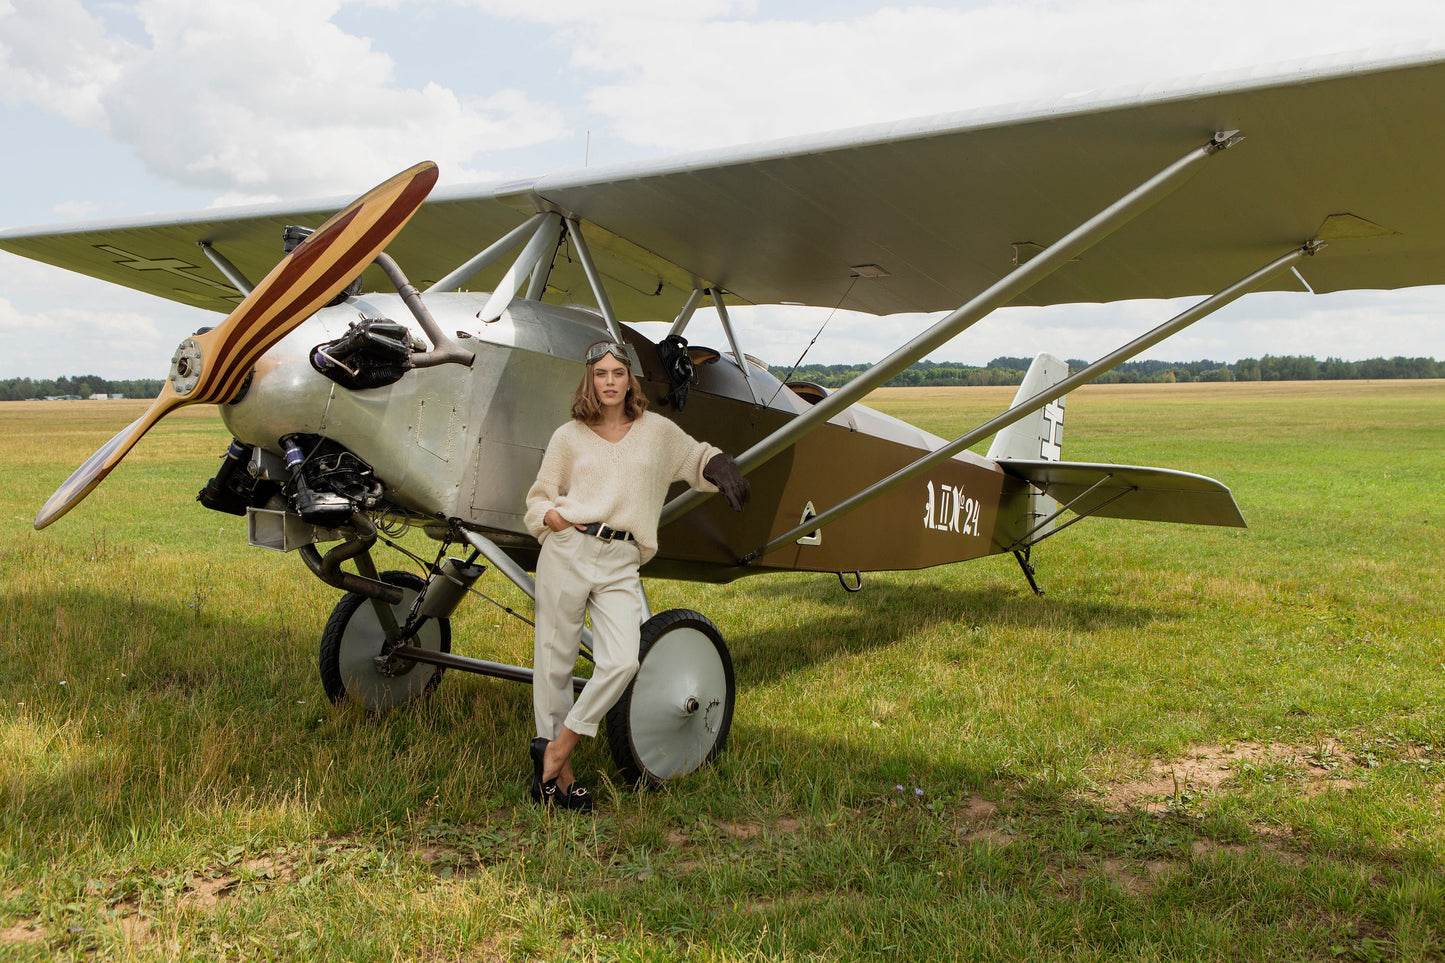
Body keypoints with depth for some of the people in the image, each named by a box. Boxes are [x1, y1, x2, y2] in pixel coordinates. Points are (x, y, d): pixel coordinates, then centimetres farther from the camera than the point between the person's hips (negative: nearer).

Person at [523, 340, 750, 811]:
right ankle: (561, 773, 17)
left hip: (621, 565, 1)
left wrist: (718, 465, 6)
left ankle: (555, 750, 1)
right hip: (568, 551, 0)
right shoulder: (568, 437, 10)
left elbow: (696, 457, 28)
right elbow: (539, 496, 18)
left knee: (622, 662, -17)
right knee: (554, 661, 2)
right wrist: (548, 515, -4)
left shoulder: (657, 431, 13)